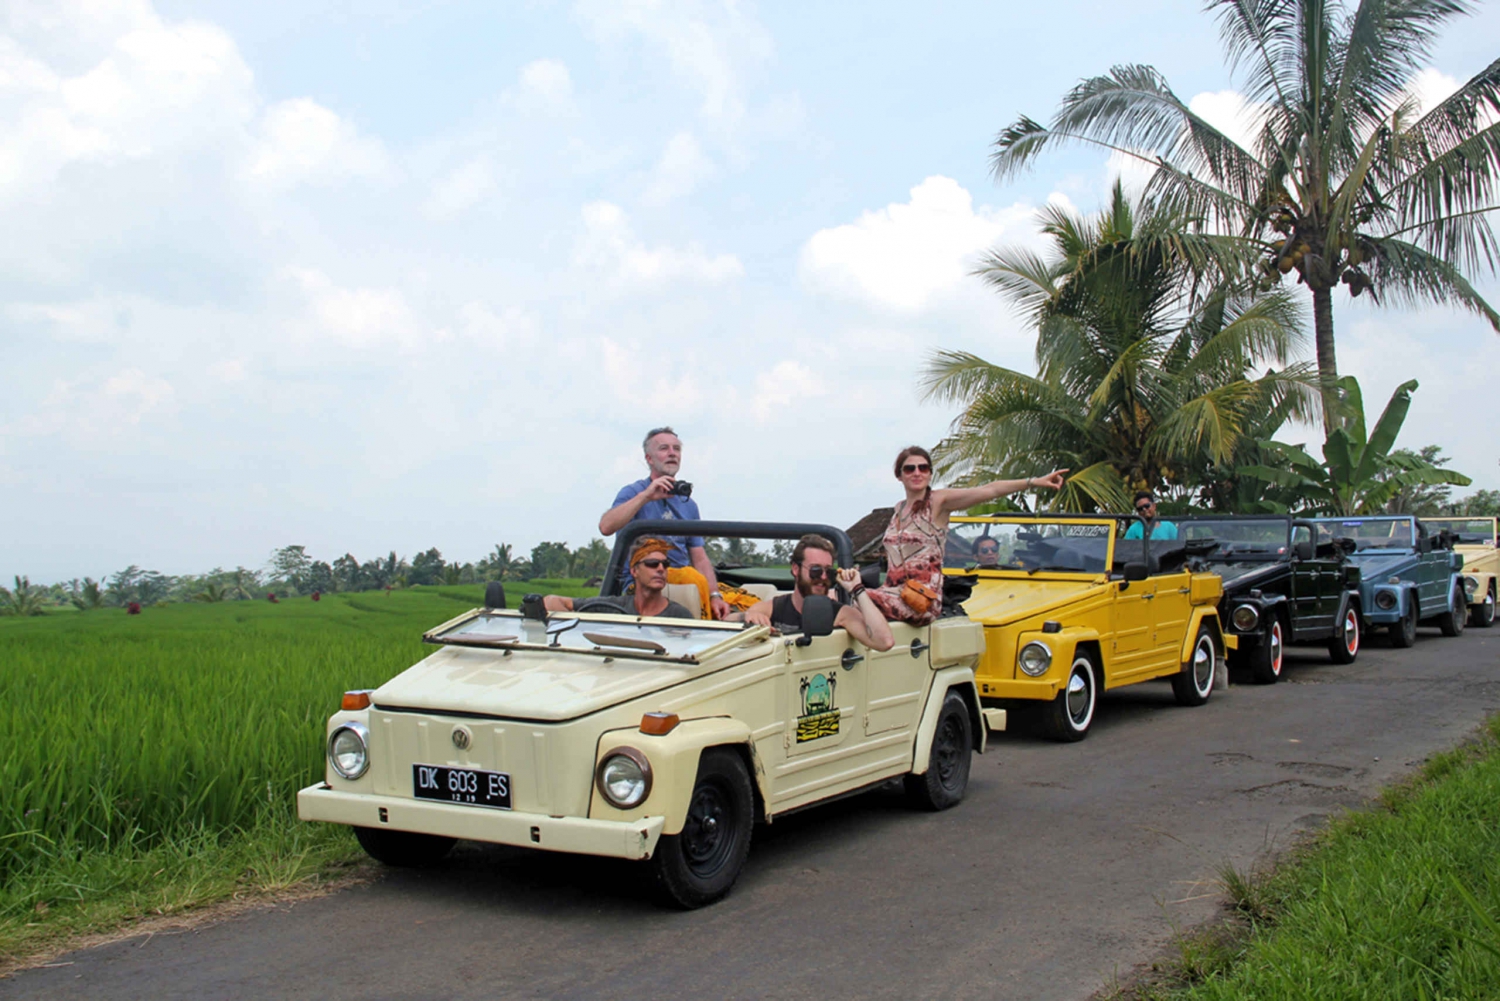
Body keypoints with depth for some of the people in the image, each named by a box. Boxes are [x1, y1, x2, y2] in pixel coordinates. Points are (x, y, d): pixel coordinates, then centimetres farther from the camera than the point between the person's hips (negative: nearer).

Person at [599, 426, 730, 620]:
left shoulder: (688, 504, 18)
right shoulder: (633, 492, 4)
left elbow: (700, 558, 12)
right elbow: (606, 527, -17)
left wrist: (714, 596, -5)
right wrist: (645, 496, -18)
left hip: (682, 580, 5)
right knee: (693, 576, -33)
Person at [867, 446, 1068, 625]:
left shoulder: (938, 501, -2)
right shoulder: (899, 509, 18)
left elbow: (989, 490, -12)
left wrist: (1034, 482, -22)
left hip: (923, 599, -6)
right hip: (896, 594, 7)